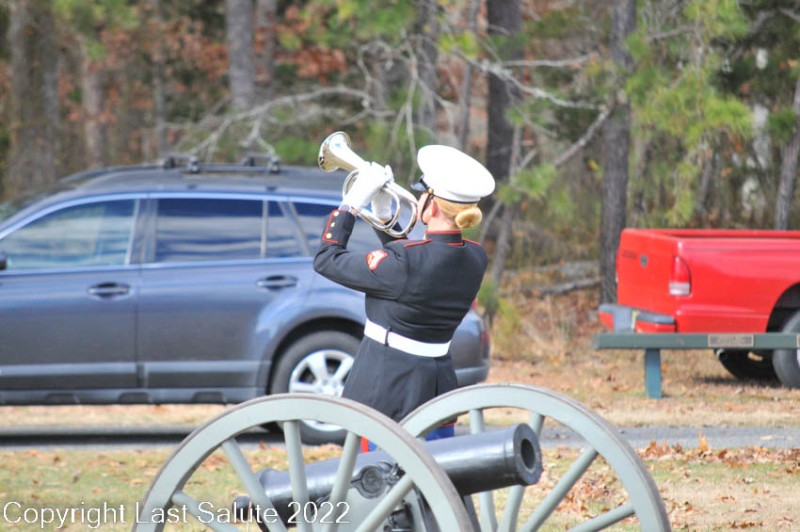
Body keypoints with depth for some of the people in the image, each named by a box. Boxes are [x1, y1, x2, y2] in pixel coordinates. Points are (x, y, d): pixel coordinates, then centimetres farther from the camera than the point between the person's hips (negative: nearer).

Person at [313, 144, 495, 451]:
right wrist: (383, 214, 13)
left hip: (385, 386, -7)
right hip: (440, 381, 7)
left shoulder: (405, 261, -23)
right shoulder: (475, 259, -1)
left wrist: (351, 203, -6)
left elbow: (327, 261, -13)